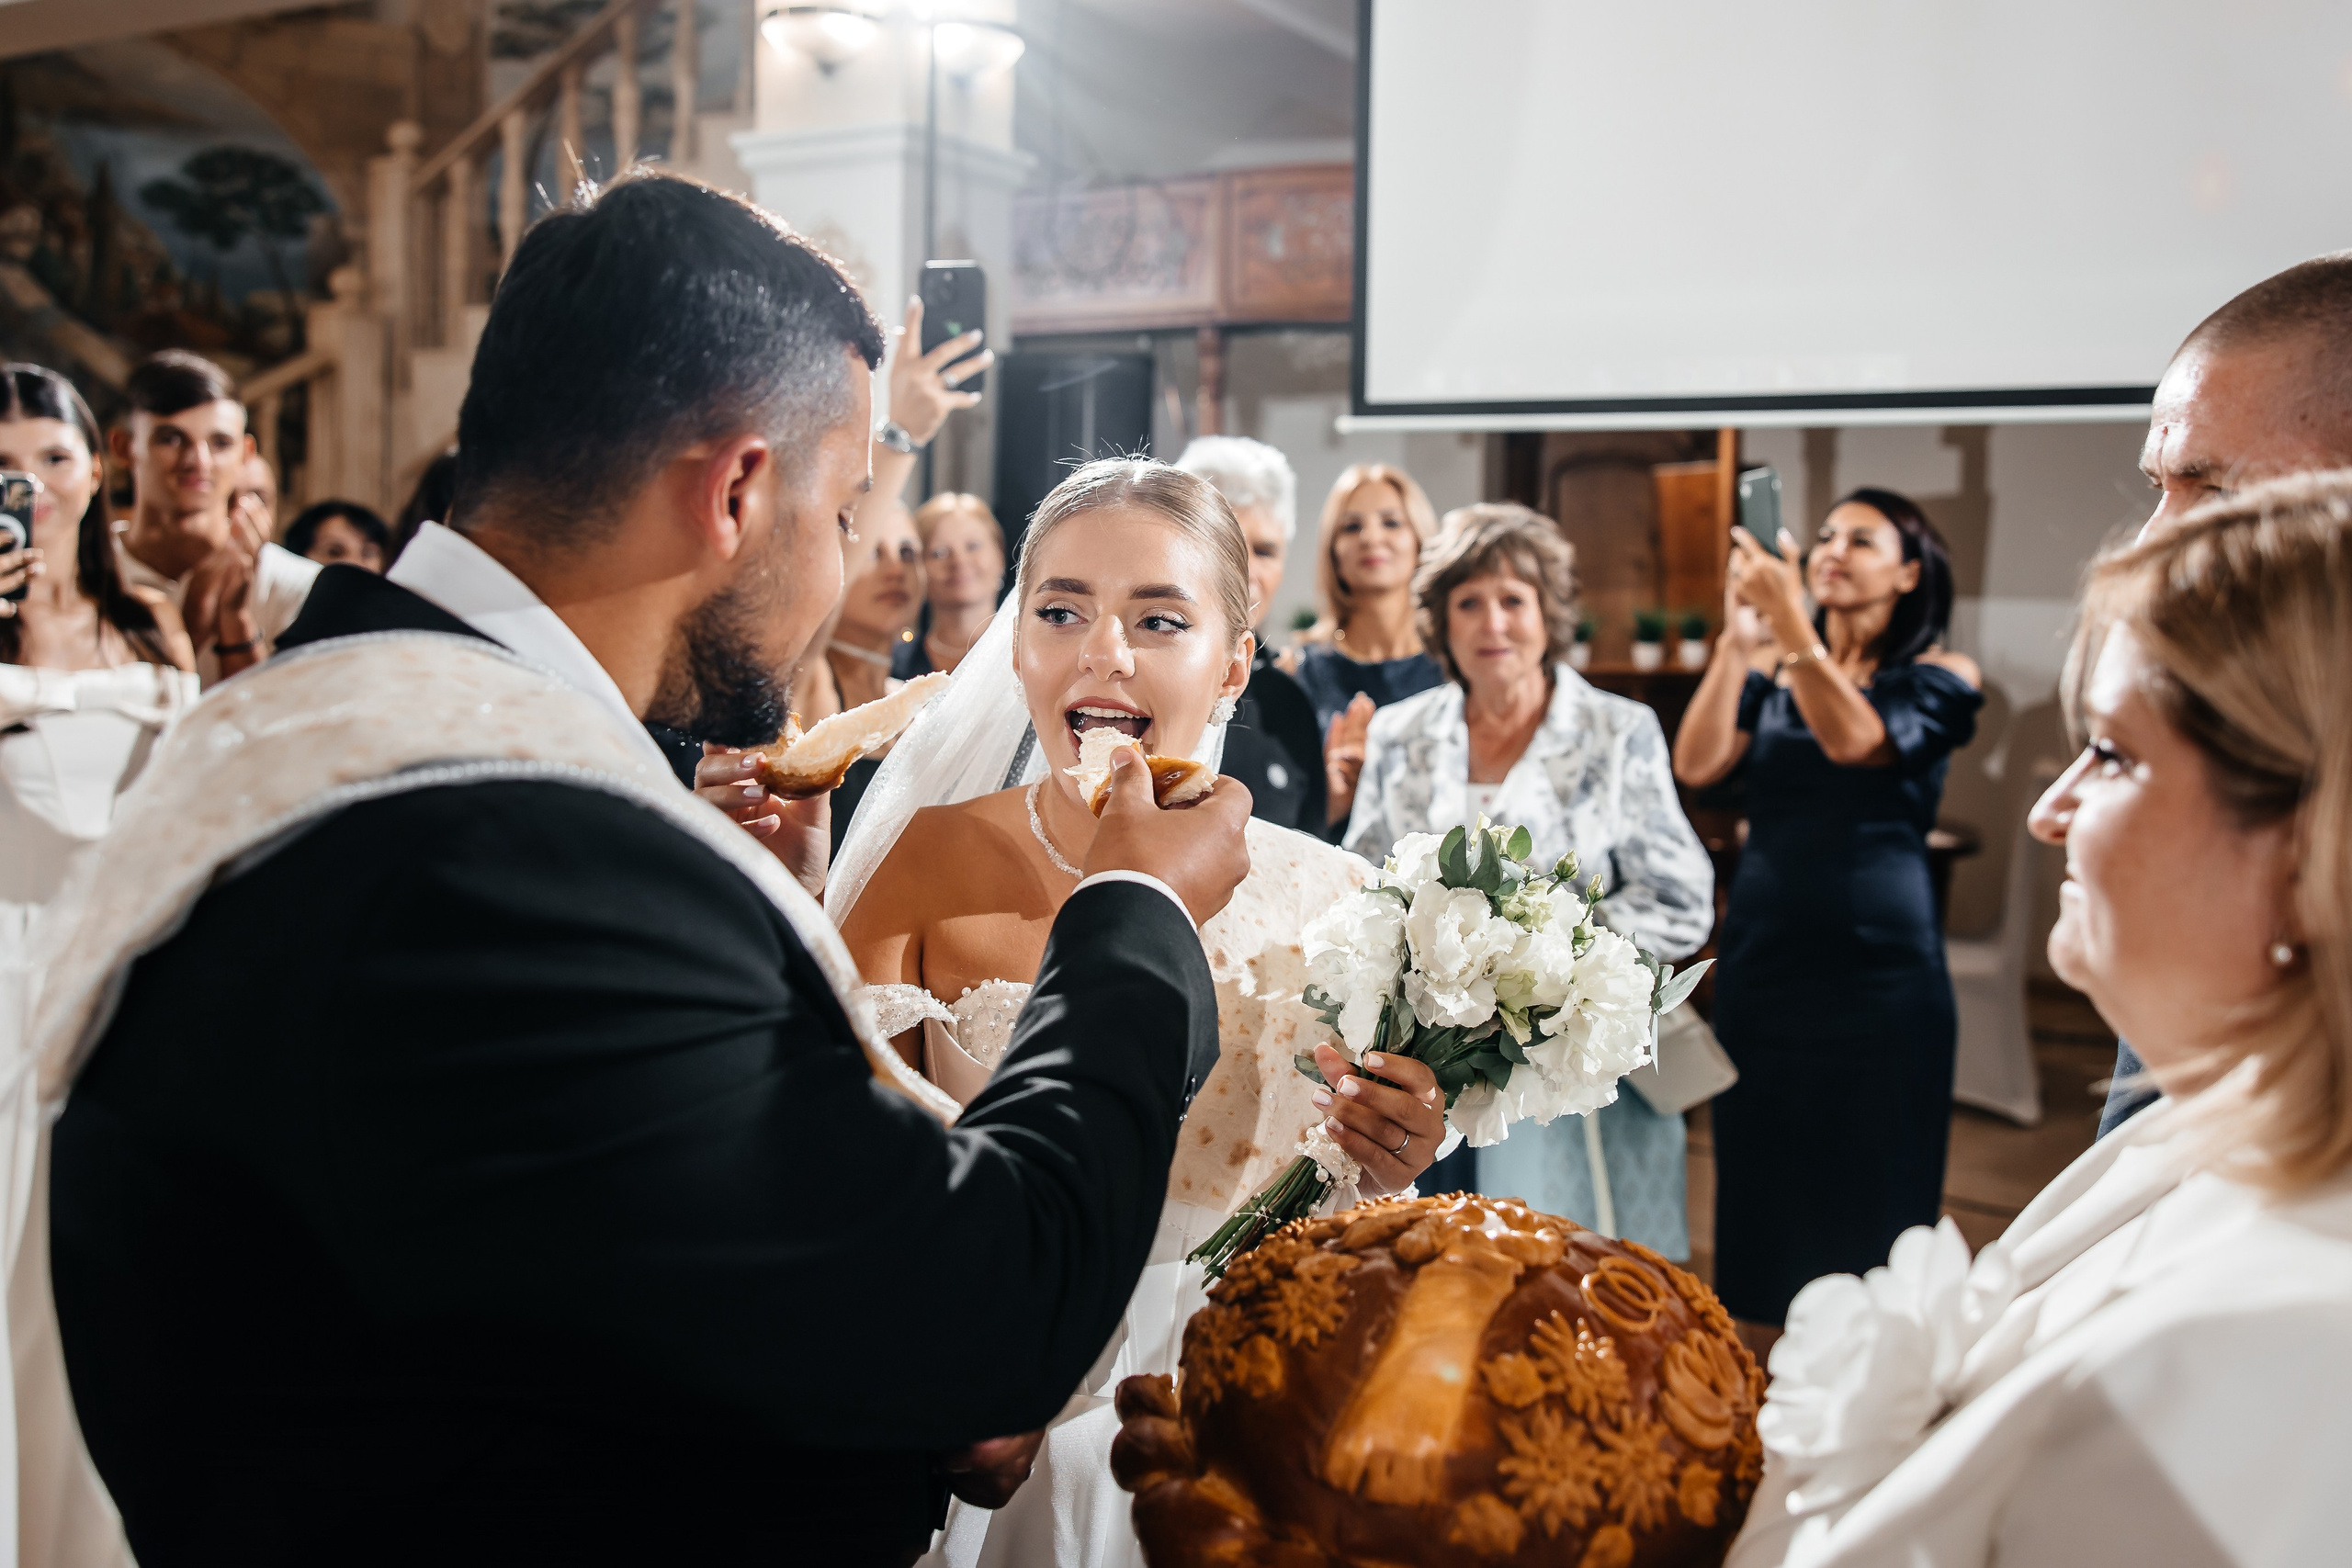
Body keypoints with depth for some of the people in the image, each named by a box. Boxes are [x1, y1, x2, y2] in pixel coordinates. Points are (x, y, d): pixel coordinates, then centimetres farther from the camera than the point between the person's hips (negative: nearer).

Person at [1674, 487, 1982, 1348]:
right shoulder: (1771, 683, 11)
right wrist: (1737, 640, -16)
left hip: (1878, 967, -4)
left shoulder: (1940, 678, 0)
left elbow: (1857, 741, -20)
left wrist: (1792, 624, -30)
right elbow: (1695, 765, -6)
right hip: (1760, 960, 4)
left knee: (1868, 1210, 2)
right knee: (1759, 1200, 9)